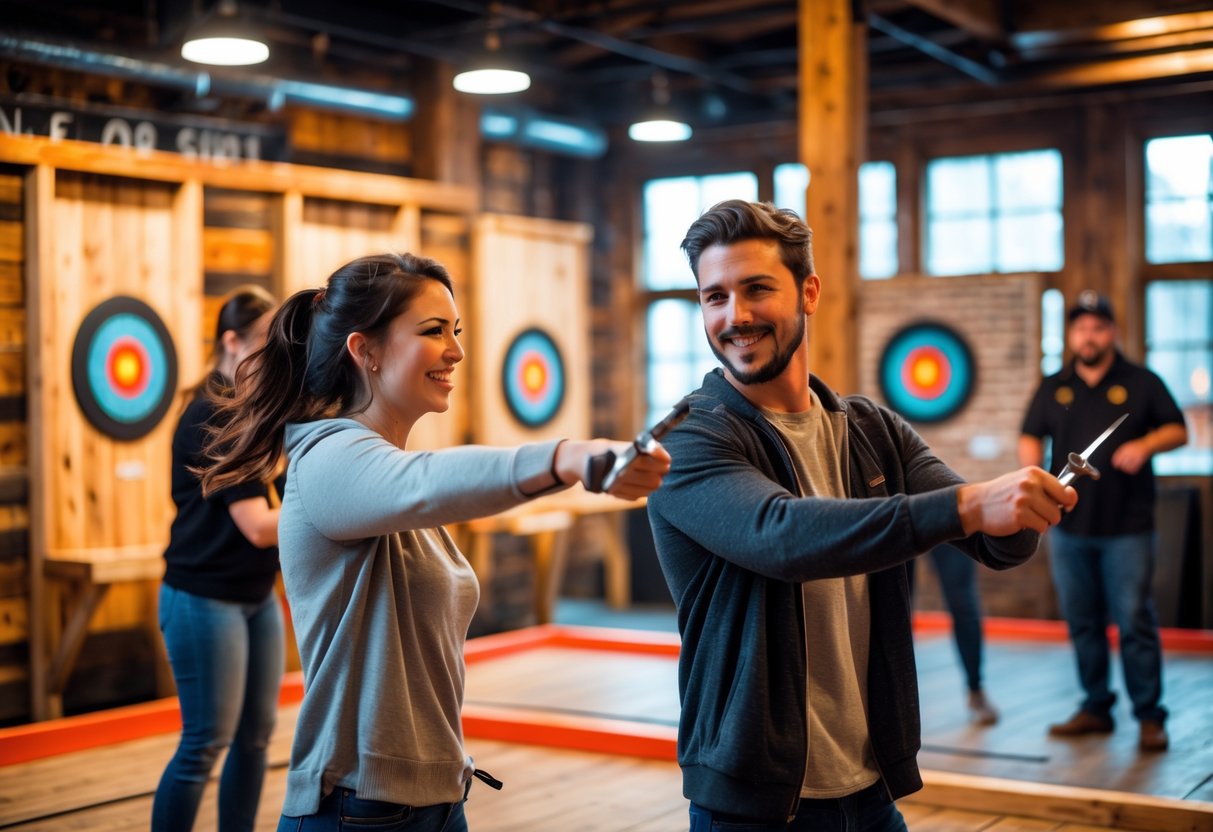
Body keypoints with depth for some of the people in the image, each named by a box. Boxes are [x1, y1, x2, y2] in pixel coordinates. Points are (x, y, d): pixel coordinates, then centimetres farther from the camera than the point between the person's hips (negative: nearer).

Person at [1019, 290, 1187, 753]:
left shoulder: (1141, 382, 5)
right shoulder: (1054, 389, 12)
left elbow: (1178, 430, 5)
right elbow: (1030, 438, 13)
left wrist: (1145, 444, -15)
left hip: (1127, 527, -3)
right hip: (1069, 527, 3)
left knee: (1135, 622, -5)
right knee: (1082, 622, 8)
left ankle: (1149, 717, 2)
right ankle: (1095, 708, 19)